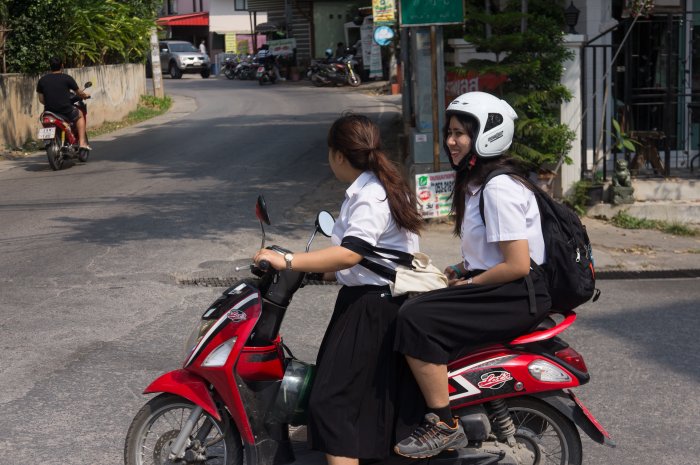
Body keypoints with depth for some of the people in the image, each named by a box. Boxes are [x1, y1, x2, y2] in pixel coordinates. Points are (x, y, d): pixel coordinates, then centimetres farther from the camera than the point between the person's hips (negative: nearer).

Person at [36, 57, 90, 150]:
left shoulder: (42, 80, 5)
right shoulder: (67, 78, -4)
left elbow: (41, 99, 8)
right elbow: (79, 93, 7)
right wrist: (85, 96, 30)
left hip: (49, 110, 3)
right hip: (66, 110, -3)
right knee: (80, 115, 26)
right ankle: (82, 142, 14)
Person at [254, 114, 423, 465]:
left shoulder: (370, 197, -18)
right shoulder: (382, 187, 15)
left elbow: (350, 253, -33)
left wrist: (287, 262, -32)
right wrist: (325, 270, 30)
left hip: (371, 308, -11)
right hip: (374, 301, 11)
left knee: (330, 401, -15)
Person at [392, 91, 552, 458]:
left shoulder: (499, 188, -17)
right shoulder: (475, 183, 14)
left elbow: (518, 265, -22)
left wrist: (469, 283, -11)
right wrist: (460, 270, 8)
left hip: (518, 297, -11)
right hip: (493, 288, 11)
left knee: (415, 320, -22)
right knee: (409, 305, 9)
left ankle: (444, 426, -14)